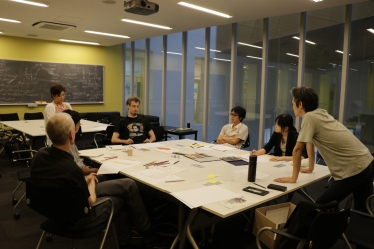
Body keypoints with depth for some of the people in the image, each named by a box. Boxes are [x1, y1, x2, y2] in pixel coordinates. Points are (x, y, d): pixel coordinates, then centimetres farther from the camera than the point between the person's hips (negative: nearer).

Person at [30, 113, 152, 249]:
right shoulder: (71, 169, -36)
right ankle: (145, 229, 29)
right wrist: (91, 182, 0)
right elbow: (90, 203, -18)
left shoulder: (40, 154, -11)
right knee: (128, 186, 7)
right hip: (74, 218, -8)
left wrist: (84, 181, 5)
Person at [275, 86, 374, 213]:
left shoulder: (309, 117, -16)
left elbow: (297, 149, -15)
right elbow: (311, 142, 19)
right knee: (361, 210, 21)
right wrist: (310, 168, 31)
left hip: (353, 170, -9)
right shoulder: (320, 113, 10)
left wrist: (293, 177, -6)